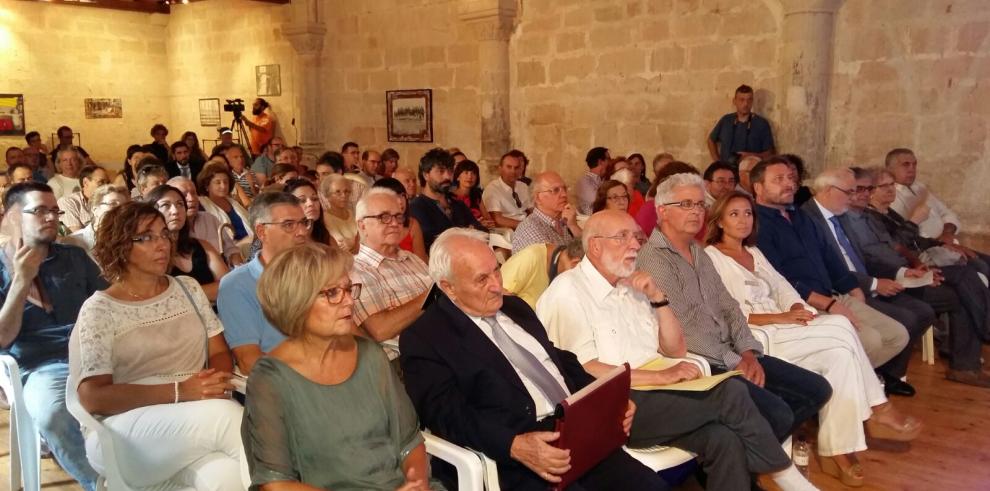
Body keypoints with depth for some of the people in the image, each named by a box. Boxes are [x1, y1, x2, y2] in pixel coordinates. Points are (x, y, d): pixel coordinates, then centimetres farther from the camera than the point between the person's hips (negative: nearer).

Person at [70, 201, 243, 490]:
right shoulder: (99, 310, 1)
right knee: (224, 414, -34)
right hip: (125, 433, -3)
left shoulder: (188, 288, 15)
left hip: (197, 418, 3)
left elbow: (220, 353, 12)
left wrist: (218, 382, -12)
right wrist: (178, 392, -19)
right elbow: (93, 397, -9)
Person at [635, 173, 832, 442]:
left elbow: (728, 307, 13)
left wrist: (748, 352, -3)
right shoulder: (653, 259, -15)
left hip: (730, 355, 9)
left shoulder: (699, 253, 16)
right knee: (777, 414, -23)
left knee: (817, 389, 5)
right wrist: (734, 362, -14)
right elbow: (681, 329, -20)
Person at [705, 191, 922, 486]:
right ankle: (877, 411, -7)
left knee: (839, 354, -19)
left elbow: (781, 286, 13)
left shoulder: (754, 252, 23)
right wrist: (781, 317, -18)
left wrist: (798, 309, -10)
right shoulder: (712, 257, -3)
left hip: (783, 329, 7)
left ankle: (837, 450, -16)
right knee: (841, 327, -20)